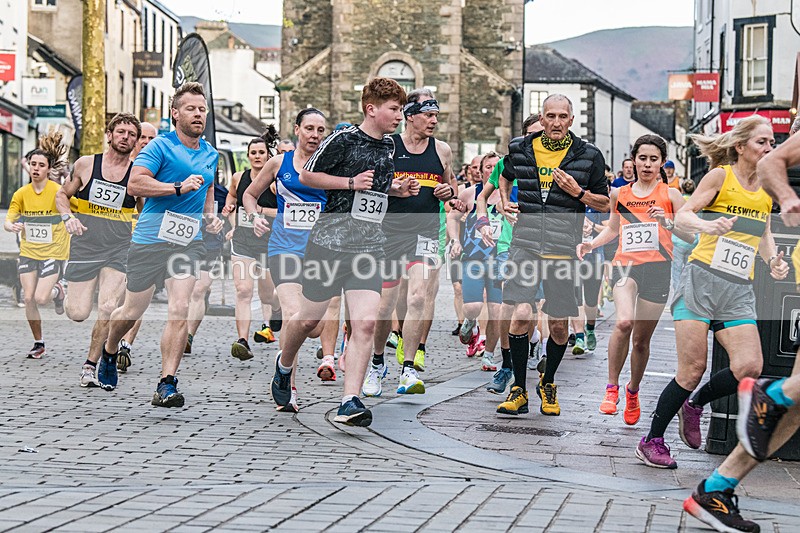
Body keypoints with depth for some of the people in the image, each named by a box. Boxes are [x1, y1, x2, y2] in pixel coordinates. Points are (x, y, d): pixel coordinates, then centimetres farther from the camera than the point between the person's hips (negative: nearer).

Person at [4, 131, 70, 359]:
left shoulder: (58, 191, -11)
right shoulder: (21, 193, -1)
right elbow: (8, 221, -3)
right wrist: (12, 226, -27)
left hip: (53, 252, -3)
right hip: (28, 252, 3)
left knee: (41, 298, -15)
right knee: (29, 298, -4)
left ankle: (57, 292, 23)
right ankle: (39, 343, 13)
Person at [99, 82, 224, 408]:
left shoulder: (211, 155, 15)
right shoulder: (160, 146, -6)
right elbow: (134, 184, -17)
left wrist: (211, 216, 15)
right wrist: (180, 187, -21)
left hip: (188, 242, 4)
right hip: (150, 239, -4)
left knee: (180, 311, -13)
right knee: (132, 311, 8)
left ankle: (167, 385, -13)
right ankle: (109, 352, 40)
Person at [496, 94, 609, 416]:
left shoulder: (588, 156, 1)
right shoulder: (521, 149, 6)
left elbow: (604, 204, 8)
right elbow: (506, 177, 29)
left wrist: (578, 192, -9)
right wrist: (505, 202, 11)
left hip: (563, 248, 0)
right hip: (525, 242, 1)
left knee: (559, 324, 3)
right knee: (520, 314, -11)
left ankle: (548, 384, 28)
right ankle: (519, 390, 2)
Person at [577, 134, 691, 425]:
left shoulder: (670, 195, 5)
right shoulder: (620, 194, 12)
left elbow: (690, 236, 3)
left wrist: (667, 222, -14)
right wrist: (590, 244, 9)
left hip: (658, 268, 0)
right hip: (625, 265, 0)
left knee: (641, 339, 6)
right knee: (624, 322, -27)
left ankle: (633, 390, 33)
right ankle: (612, 387, -11)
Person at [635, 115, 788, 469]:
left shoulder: (767, 187, 14)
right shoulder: (720, 176, -2)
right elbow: (681, 217, -6)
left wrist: (773, 260, 5)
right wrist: (708, 225, -26)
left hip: (739, 291, 5)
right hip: (701, 281, -5)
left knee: (749, 368, -13)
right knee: (692, 370, -8)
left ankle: (695, 404, 14)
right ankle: (652, 441, 8)